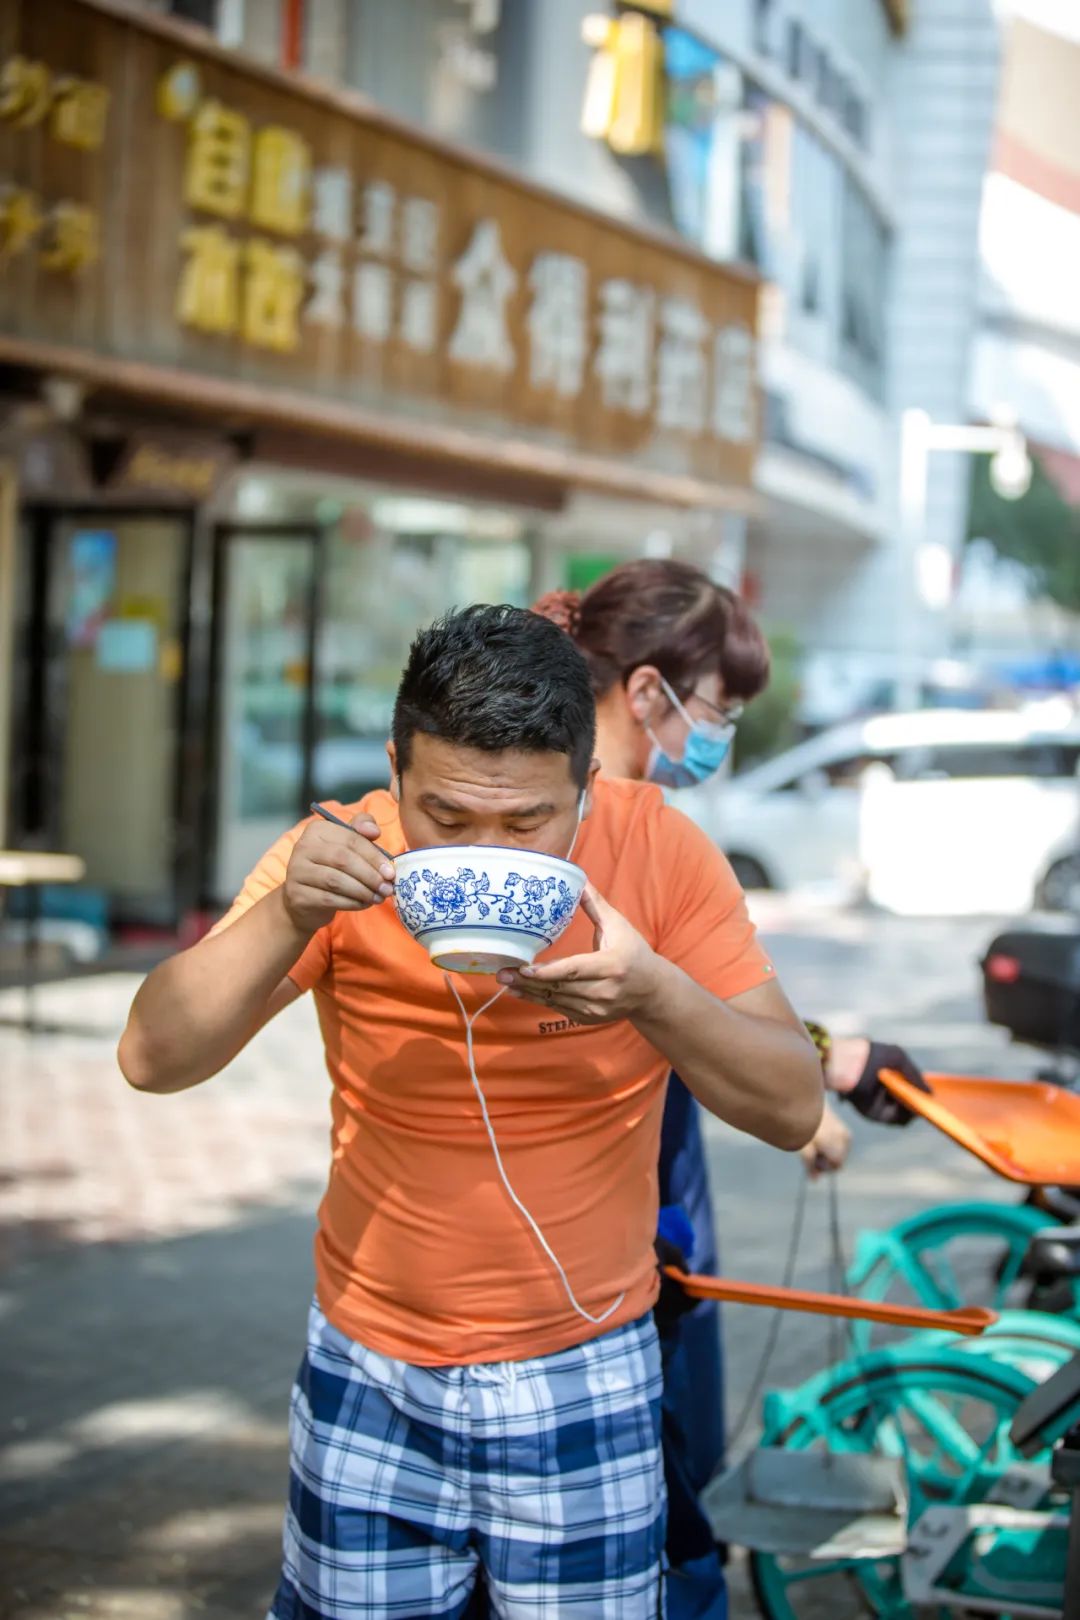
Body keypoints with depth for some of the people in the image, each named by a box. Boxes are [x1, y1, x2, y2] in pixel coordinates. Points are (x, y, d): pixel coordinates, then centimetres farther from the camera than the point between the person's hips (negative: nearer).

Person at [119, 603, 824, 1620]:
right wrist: (286, 915, -33)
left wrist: (655, 994, -32)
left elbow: (794, 1111, -13)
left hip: (585, 1379, -1)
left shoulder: (661, 854, -15)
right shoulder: (346, 859, -14)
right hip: (370, 1372, 1)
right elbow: (152, 1060, -17)